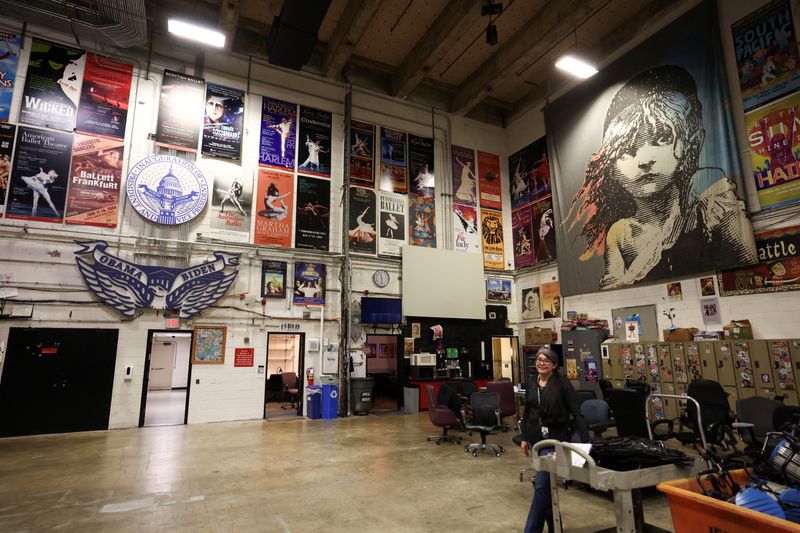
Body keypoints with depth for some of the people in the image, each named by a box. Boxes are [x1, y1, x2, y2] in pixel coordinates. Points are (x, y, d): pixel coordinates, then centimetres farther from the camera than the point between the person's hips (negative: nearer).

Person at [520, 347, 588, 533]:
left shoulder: (562, 384, -10)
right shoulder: (531, 385, 6)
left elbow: (576, 413, -12)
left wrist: (586, 439, -19)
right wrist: (524, 438, 14)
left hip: (555, 439, -5)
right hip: (535, 438, 6)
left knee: (541, 485, -6)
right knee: (547, 484, 15)